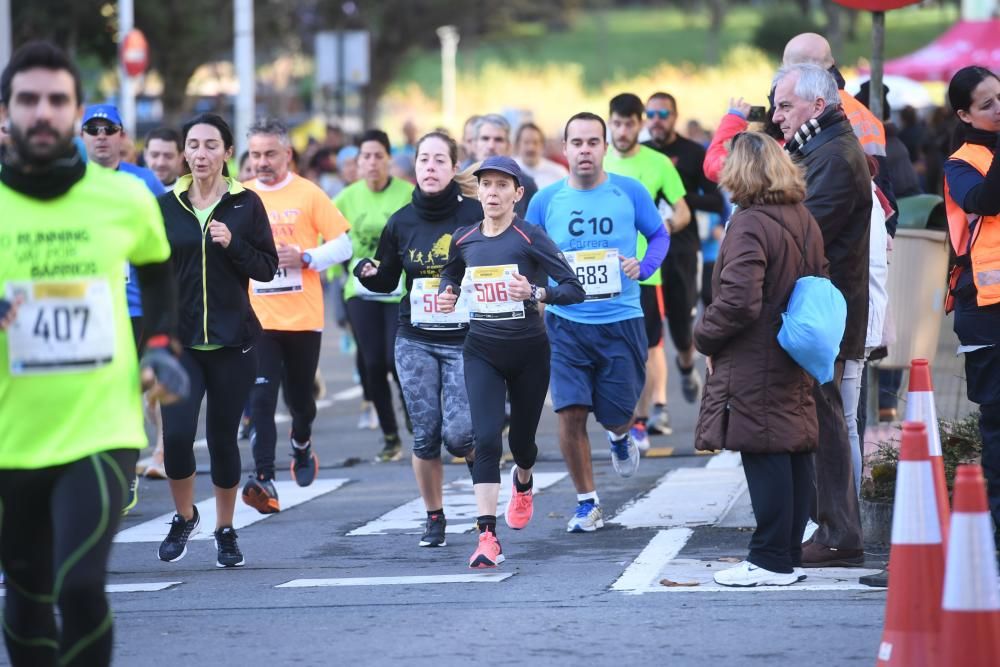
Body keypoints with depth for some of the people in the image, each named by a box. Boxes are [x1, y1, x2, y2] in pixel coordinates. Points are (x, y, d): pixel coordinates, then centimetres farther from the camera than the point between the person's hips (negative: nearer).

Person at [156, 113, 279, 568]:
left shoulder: (246, 204, 1)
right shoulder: (167, 206, 5)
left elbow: (267, 268, 0)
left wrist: (232, 244, -16)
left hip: (233, 342, -1)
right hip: (179, 340, 1)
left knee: (223, 437, 3)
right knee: (176, 434, -13)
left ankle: (226, 531, 22)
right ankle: (184, 517, 13)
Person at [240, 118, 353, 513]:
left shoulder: (309, 194, -1)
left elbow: (342, 245, -1)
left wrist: (305, 258, -14)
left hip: (304, 317, 0)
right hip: (257, 317, 0)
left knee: (300, 397, 11)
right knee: (261, 398, -13)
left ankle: (301, 443, 44)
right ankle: (264, 480, -17)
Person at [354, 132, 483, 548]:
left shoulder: (475, 215, -6)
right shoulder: (401, 222, 3)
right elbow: (386, 282, 13)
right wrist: (368, 273, -8)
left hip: (465, 341, -3)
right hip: (415, 343, 3)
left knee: (458, 434, -12)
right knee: (425, 436, 0)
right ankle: (434, 517, 16)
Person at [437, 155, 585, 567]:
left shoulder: (529, 238, -12)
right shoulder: (464, 240, 1)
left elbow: (575, 289, -17)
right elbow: (451, 274, 23)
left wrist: (535, 293, -33)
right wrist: (447, 296, 2)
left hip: (528, 351, -2)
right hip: (482, 351, 2)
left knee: (521, 440, 14)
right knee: (486, 438, -14)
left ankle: (523, 483, 53)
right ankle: (487, 538, -17)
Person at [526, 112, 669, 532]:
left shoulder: (630, 193, -2)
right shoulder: (546, 200, 1)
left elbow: (659, 235, 10)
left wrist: (644, 266, -9)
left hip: (621, 320, 0)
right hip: (566, 324, 0)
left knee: (616, 414, 5)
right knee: (570, 413, -9)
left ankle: (620, 437, 45)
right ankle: (587, 505, 6)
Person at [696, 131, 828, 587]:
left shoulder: (750, 225, -16)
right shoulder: (805, 221, 11)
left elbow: (738, 301, -22)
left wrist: (705, 337, -8)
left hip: (753, 364, -9)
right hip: (795, 363, 9)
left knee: (765, 459, -6)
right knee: (796, 457, 10)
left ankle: (771, 561, -4)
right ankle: (789, 557, 17)